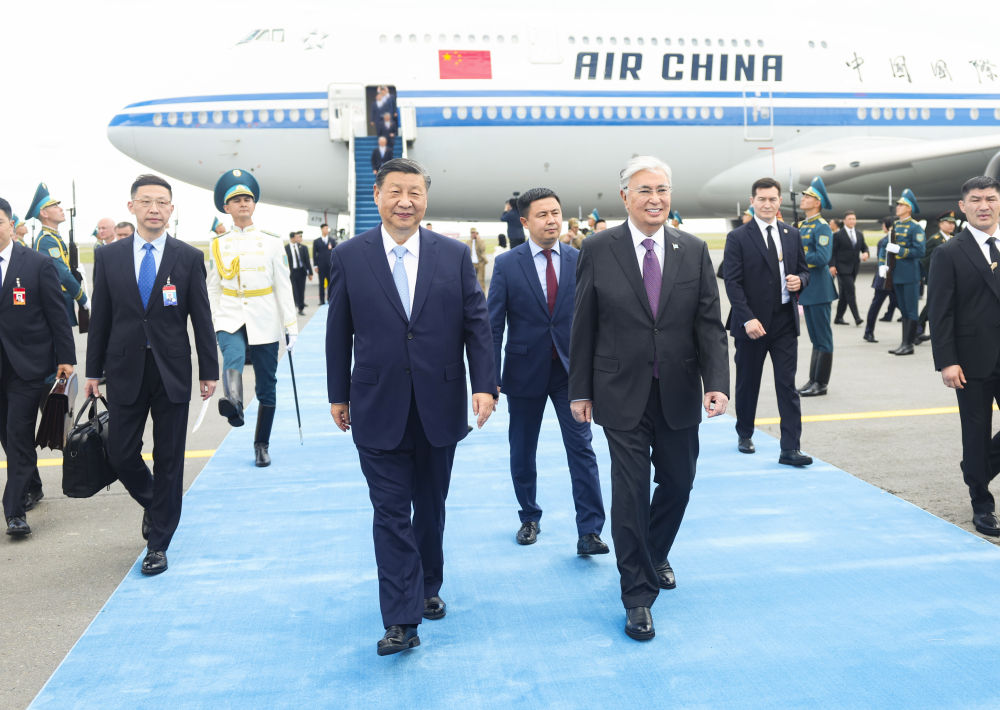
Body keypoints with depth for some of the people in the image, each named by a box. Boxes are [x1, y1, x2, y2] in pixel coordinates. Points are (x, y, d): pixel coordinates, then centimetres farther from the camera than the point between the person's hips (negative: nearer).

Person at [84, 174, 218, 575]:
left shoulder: (189, 258, 0)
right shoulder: (108, 257, 4)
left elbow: (201, 317, 1)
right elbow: (100, 317, 6)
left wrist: (209, 371, 0)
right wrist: (94, 371, 5)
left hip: (172, 372, -1)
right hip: (124, 371, 2)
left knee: (169, 460, 4)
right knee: (120, 453, 4)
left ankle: (158, 543, 17)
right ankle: (153, 504, 35)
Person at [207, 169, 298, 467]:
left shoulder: (271, 241, 3)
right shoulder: (219, 245, 6)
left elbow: (283, 286, 1)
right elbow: (213, 289, 10)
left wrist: (291, 325, -3)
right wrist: (210, 326, 4)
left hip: (264, 322, 0)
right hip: (230, 319, 0)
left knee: (266, 386, 4)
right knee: (233, 358, -33)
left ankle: (261, 445, 16)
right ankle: (233, 403, -57)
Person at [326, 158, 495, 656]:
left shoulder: (455, 255, 1)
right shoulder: (349, 256, 0)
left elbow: (476, 324, 0)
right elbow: (339, 332, 4)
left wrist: (485, 385, -10)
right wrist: (338, 395, 6)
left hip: (438, 406, 2)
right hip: (378, 409, -1)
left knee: (431, 507, 16)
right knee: (391, 513, -1)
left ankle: (427, 589, 36)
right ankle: (402, 619, 4)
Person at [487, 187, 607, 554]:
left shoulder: (580, 261, 1)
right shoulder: (507, 264, -3)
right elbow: (493, 324, -4)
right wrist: (490, 378, -9)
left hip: (570, 371, 0)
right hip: (525, 371, 0)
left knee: (581, 448, -5)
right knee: (522, 453, 12)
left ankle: (589, 531, 1)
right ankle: (529, 518, 32)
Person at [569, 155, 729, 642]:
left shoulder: (693, 251, 2)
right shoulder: (598, 249, -5)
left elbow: (709, 324, 0)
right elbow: (583, 326, -2)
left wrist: (717, 382, -12)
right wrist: (580, 390, -1)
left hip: (679, 394, 3)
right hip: (623, 395, -3)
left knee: (677, 483, 15)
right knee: (631, 491, -1)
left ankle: (655, 556, 43)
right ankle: (638, 594, 13)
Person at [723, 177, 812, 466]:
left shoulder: (792, 235, 10)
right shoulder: (737, 237, -4)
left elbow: (803, 269, 18)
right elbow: (732, 282, -10)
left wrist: (800, 280, -8)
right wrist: (748, 319, -19)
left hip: (785, 321, 3)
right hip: (752, 322, -3)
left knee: (787, 386, -1)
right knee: (748, 383, 11)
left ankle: (790, 449, 1)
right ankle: (745, 434, 32)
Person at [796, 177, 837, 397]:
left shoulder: (822, 227, -12)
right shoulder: (802, 226, 14)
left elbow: (822, 258, -22)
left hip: (818, 289, -9)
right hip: (806, 288, 9)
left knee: (823, 338, -1)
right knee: (815, 338, 14)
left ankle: (821, 383, 4)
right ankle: (813, 380, 21)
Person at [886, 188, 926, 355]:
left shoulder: (915, 227, -9)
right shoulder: (895, 225, 14)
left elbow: (920, 251, -16)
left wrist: (899, 250, -22)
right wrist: (887, 265, 10)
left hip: (910, 275, -8)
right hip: (897, 274, 8)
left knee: (911, 310, -2)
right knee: (903, 309, 12)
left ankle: (908, 344, 1)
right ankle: (906, 341, 18)